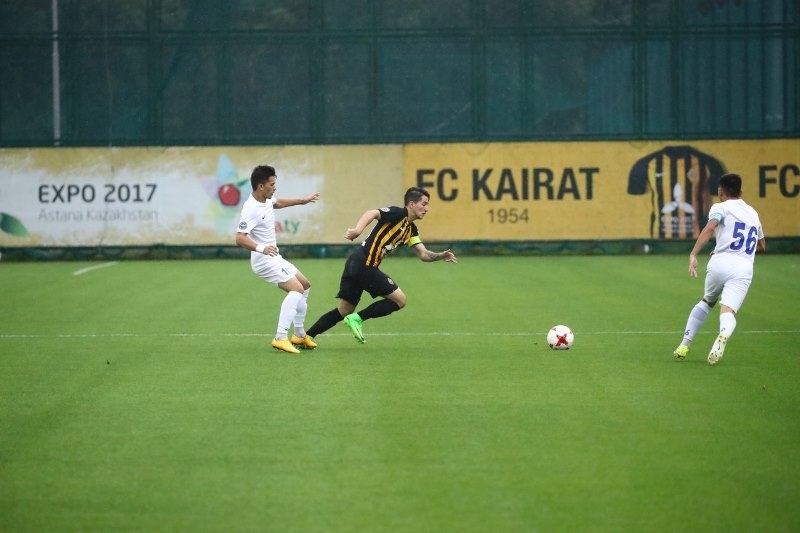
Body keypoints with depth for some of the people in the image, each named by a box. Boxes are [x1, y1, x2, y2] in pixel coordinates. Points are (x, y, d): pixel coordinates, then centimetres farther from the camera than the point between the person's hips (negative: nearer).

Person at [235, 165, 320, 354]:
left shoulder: (266, 199, 2)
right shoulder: (251, 209, -27)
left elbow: (277, 202, 28)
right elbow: (240, 238, -35)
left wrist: (301, 201, 37)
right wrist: (261, 248, -51)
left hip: (275, 258, 10)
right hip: (264, 261, -10)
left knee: (305, 285, 21)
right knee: (296, 288, -24)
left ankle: (299, 335, 29)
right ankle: (280, 338, -29)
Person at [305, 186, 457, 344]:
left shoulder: (411, 230, 19)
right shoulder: (399, 214, -8)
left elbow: (423, 254, 18)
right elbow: (372, 213, -23)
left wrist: (441, 256, -1)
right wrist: (358, 230, -41)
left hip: (355, 264, 9)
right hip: (364, 264, -9)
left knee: (344, 311, 13)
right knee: (399, 300, -2)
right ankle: (357, 319, -5)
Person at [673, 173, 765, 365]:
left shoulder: (721, 207, 8)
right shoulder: (753, 213, 25)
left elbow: (709, 228, -15)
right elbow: (762, 245, 39)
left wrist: (693, 254, -22)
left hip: (720, 263, -1)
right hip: (743, 269, 1)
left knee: (707, 302, 25)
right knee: (728, 312, -12)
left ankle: (684, 345, 22)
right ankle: (723, 335, -47)